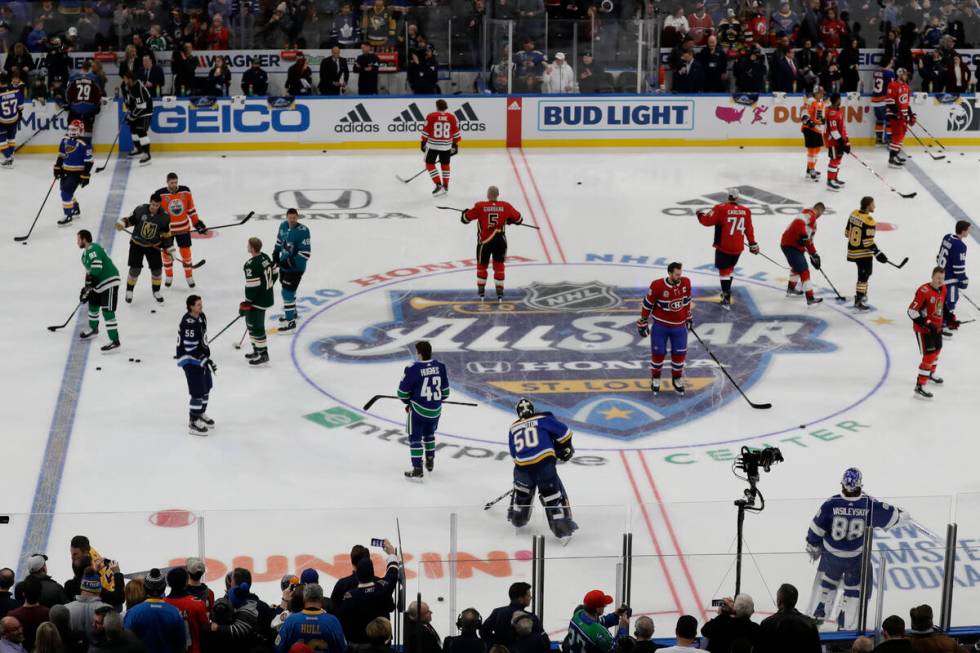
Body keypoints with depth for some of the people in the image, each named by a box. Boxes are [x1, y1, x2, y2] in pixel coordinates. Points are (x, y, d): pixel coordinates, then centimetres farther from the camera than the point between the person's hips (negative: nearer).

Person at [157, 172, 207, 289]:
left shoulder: (185, 191, -6)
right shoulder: (160, 195, -15)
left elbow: (191, 209, 5)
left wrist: (197, 222, 6)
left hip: (183, 227, 1)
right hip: (166, 229, -1)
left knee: (186, 252, 5)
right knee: (167, 253, 9)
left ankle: (189, 277, 21)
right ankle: (168, 277, 28)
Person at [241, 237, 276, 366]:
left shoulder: (251, 265, -26)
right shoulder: (265, 257, 2)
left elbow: (252, 287, -25)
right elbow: (274, 274, 12)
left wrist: (246, 304, -15)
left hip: (258, 301, -10)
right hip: (267, 296, 10)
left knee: (256, 326, 3)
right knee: (251, 322, 23)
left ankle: (263, 354, 12)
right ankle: (256, 350, 33)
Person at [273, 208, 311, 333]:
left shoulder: (303, 231, -25)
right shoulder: (283, 225, -2)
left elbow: (305, 253, -25)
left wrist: (290, 262, -27)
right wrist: (276, 254, 10)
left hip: (296, 267, -8)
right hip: (284, 263, 8)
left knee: (287, 292, -10)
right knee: (287, 290, 24)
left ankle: (291, 322, -3)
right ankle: (292, 312, 45)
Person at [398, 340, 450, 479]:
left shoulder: (413, 369, -18)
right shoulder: (440, 367, -3)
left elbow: (402, 393, -8)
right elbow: (445, 391, 6)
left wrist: (409, 402, 12)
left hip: (418, 410, -5)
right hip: (435, 410, 5)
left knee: (415, 437, 6)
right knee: (429, 434, 27)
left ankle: (417, 469, 2)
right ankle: (430, 462, 37)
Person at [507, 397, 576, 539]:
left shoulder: (513, 428, 19)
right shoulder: (542, 419, 8)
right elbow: (564, 432, 4)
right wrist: (565, 448, 21)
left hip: (522, 466, 3)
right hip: (544, 463, -3)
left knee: (522, 490, 31)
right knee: (553, 493, 4)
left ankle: (517, 517, 44)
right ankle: (562, 526, -1)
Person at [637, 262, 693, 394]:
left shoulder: (685, 283, -10)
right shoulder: (657, 286, -23)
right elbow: (647, 305, -11)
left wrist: (688, 317, 16)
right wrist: (643, 323, -5)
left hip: (679, 326, 3)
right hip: (660, 325, -3)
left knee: (679, 353, 7)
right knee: (658, 353, 4)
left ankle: (677, 379, 29)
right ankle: (655, 378, 28)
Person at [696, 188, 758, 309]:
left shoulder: (721, 208, -14)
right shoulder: (745, 211, -1)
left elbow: (707, 221, -12)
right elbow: (749, 229, 8)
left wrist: (701, 213, 9)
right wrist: (752, 244, 20)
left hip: (724, 247, -4)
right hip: (738, 247, 4)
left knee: (724, 270, 1)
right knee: (730, 267, 25)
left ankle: (727, 299, -7)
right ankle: (727, 291, 38)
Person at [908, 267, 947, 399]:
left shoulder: (943, 289, 0)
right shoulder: (924, 291, -27)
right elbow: (912, 311, -27)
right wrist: (927, 324, -31)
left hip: (937, 326, 9)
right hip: (923, 328, -9)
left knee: (937, 349, 27)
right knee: (929, 355, -14)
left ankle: (930, 373, 54)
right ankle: (920, 386, -10)